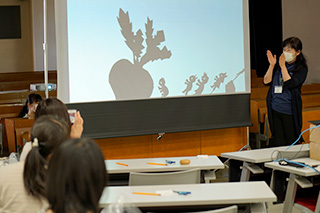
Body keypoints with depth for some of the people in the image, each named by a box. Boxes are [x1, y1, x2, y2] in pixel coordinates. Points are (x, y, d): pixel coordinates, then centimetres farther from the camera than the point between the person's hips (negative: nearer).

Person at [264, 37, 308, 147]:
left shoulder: (301, 68, -4)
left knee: (292, 143, 3)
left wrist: (283, 66, -17)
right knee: (278, 143, 10)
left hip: (289, 112, -4)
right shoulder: (278, 65, 8)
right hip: (275, 109, 4)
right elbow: (266, 81, 1)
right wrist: (272, 65, -9)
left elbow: (290, 84, -18)